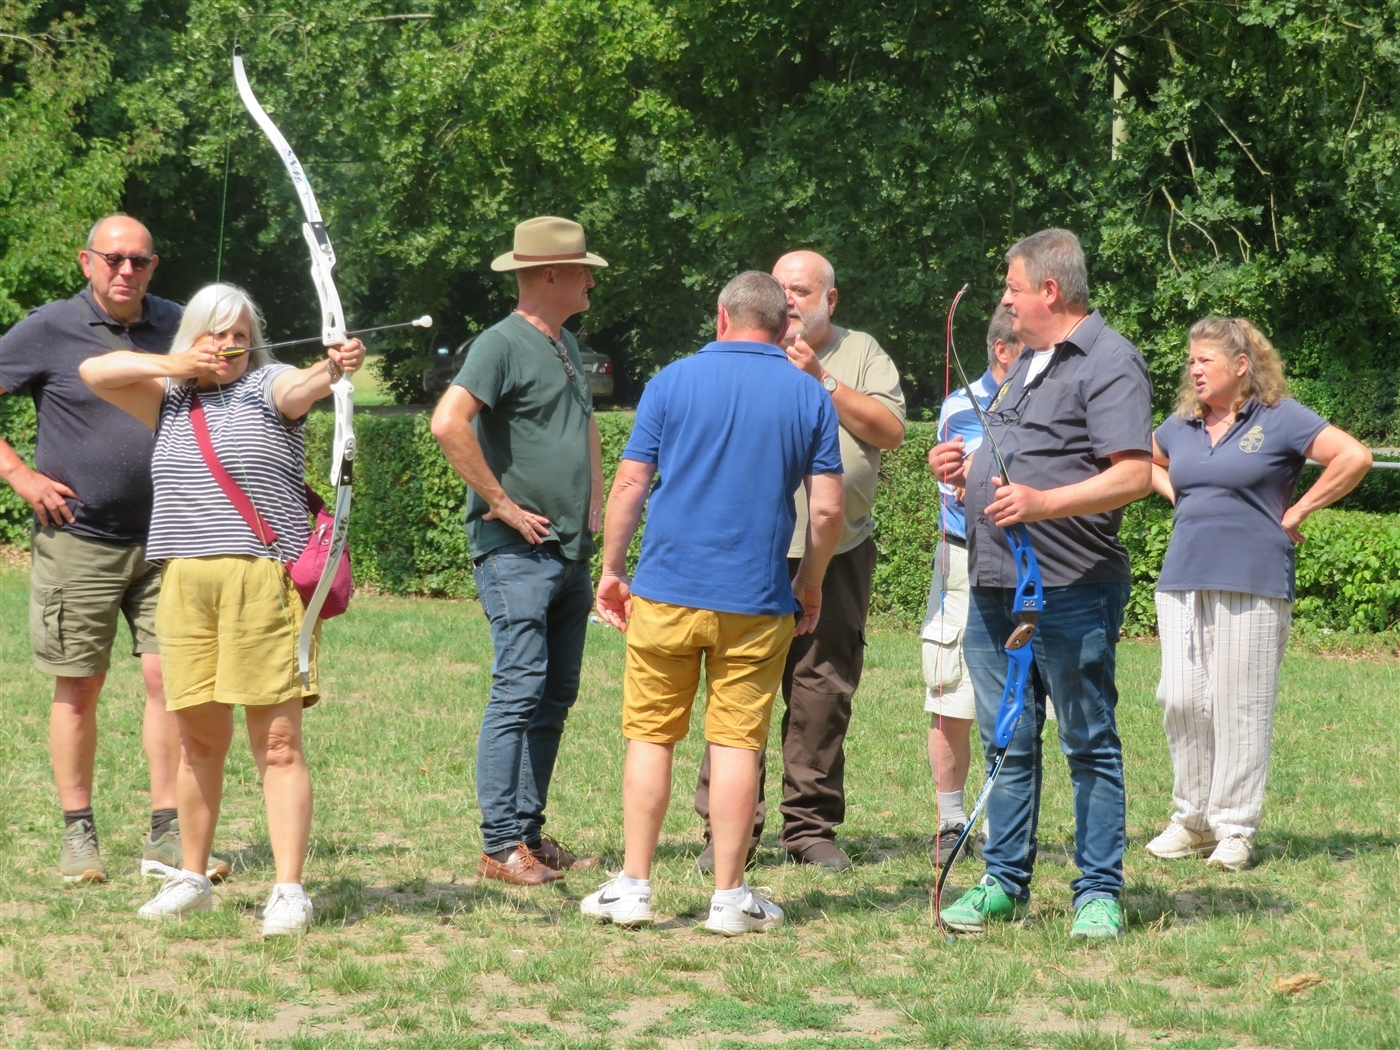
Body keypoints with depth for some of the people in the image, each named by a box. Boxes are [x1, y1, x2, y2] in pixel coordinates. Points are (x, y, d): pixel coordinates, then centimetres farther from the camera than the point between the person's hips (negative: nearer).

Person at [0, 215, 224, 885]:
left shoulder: (178, 327, 7)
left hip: (164, 541, 3)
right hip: (77, 540, -3)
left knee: (168, 676, -3)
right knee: (78, 686, 3)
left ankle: (166, 835, 2)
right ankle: (78, 834, 12)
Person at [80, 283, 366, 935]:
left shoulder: (268, 387, 4)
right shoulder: (171, 398, 18)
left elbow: (300, 388, -19)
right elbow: (93, 371, 10)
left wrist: (333, 368, -41)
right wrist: (174, 365, 0)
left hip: (264, 578, -4)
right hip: (184, 582, 4)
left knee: (277, 740, -8)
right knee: (199, 736, 11)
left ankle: (289, 890, -10)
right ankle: (191, 878, 24)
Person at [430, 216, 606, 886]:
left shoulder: (567, 345, 17)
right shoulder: (502, 345, -11)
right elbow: (448, 424, -25)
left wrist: (594, 500, 20)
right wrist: (502, 504, -19)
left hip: (570, 551, 9)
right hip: (517, 551, -9)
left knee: (554, 697, 10)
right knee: (519, 690, -11)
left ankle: (530, 833, 16)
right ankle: (501, 846, -10)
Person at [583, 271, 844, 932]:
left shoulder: (673, 382, 1)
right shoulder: (810, 396, 3)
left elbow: (629, 485, -1)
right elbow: (827, 510, -1)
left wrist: (612, 570, 10)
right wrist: (810, 584, 14)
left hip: (667, 593, 0)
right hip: (757, 603, 0)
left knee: (650, 738, 7)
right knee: (736, 744, 3)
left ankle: (633, 886, 7)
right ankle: (729, 897, 3)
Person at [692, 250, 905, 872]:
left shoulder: (862, 354, 12)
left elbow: (891, 430, -2)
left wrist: (822, 379, -9)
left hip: (838, 555, 1)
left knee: (824, 692, 3)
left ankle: (811, 826, 12)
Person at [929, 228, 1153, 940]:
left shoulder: (1109, 363, -9)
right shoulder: (1027, 365, 21)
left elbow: (1134, 475, -20)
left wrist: (1042, 502, -30)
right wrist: (968, 472, 10)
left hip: (1072, 593, -9)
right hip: (994, 587, 9)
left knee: (1089, 745, -1)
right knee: (1007, 742, 11)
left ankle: (1099, 892, 4)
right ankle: (1005, 882, 18)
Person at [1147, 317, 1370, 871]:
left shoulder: (1279, 419, -3)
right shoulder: (1182, 425, 14)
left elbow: (1354, 457, -9)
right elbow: (1145, 462, 36)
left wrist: (1297, 512, -6)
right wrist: (1175, 494, 16)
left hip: (1252, 584, -5)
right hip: (1182, 581, 6)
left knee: (1240, 709, -3)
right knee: (1181, 701, 2)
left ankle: (1235, 827, 3)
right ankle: (1192, 820, 13)